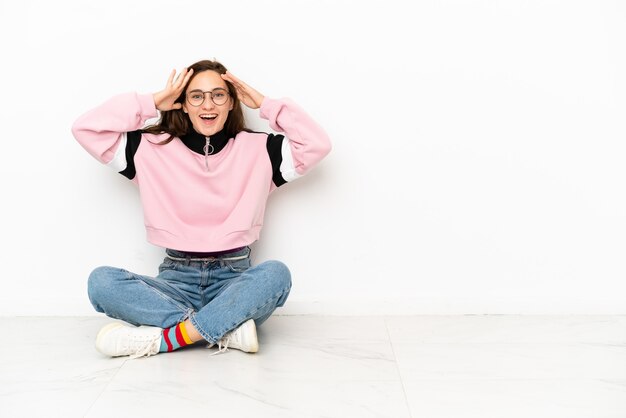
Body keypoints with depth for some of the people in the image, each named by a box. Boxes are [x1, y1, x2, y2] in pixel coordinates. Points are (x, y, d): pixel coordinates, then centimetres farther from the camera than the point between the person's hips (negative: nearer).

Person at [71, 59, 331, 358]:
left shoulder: (257, 149, 7)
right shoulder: (153, 149, 7)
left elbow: (317, 143, -4)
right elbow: (86, 129, 2)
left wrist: (265, 104, 1)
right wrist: (152, 103, 2)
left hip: (235, 279, -1)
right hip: (177, 279, 1)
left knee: (276, 273, -34)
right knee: (102, 281, -26)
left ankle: (162, 338, -32)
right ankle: (227, 329, -31)